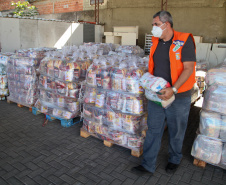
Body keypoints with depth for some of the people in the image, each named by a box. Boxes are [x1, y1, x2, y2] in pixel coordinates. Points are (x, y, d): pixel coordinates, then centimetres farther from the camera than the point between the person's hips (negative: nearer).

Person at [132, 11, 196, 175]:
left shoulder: (184, 41, -11)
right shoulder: (156, 42, 8)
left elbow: (188, 68, -18)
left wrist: (173, 89, -27)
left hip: (178, 96, -5)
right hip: (156, 94, 5)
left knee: (176, 131, 14)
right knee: (153, 130, 9)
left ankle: (174, 160, 38)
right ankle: (148, 165, 22)